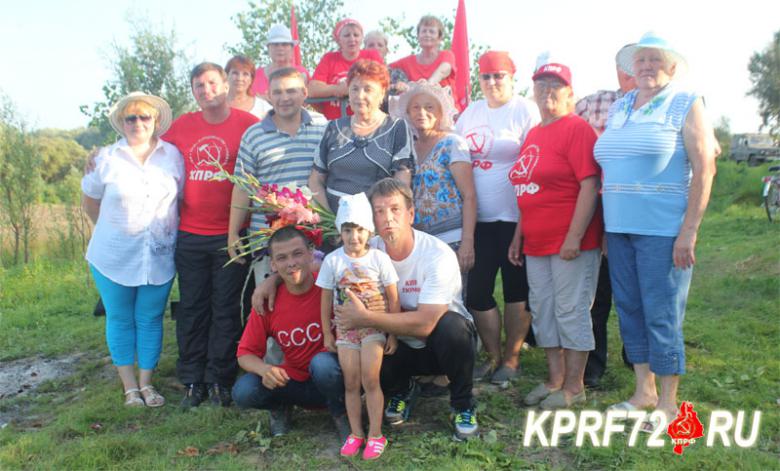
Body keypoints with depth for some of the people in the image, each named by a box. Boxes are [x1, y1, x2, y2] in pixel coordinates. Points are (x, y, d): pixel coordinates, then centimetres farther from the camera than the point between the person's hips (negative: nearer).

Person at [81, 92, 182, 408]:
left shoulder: (173, 156, 0)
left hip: (159, 257, 0)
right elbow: (90, 203, 10)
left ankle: (146, 383, 20)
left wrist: (167, 231, 3)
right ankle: (129, 387, 20)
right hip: (114, 257, 0)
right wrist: (115, 229, 9)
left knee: (150, 319, 7)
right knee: (120, 320, 8)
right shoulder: (106, 159, -1)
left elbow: (183, 199, 7)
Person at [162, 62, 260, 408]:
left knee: (226, 309, 3)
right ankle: (193, 381, 20)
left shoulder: (248, 124, -3)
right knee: (192, 308, 9)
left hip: (230, 235, -3)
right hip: (189, 234, 4)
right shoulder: (182, 126, 8)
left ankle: (221, 380, 15)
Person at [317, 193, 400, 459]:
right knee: (351, 383, 6)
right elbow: (326, 300, 2)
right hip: (345, 330, 2)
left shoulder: (379, 259, -10)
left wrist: (393, 334, -5)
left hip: (374, 327, -2)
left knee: (370, 380, -5)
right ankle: (356, 433, 20)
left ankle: (375, 435, 10)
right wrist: (327, 333, 4)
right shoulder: (332, 260, -6)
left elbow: (393, 300, -5)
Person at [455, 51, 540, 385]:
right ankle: (493, 355, 24)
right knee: (476, 290, 7)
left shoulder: (526, 111, -5)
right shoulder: (471, 112, 12)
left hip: (512, 217, -5)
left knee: (516, 289, 8)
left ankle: (511, 356, 23)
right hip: (476, 218, 5)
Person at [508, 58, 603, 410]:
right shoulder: (533, 134, 15)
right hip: (537, 242, 8)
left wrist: (575, 237, -20)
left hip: (570, 242, -8)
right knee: (542, 310, 13)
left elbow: (590, 185, -16)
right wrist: (518, 236, 16)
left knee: (571, 311, 0)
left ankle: (574, 386, 14)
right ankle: (554, 378, 26)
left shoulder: (577, 129, -8)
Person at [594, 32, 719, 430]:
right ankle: (644, 391, 24)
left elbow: (705, 169, -8)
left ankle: (668, 402, 12)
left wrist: (689, 232, -16)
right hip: (619, 229, 6)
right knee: (629, 310, 10)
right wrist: (608, 227, 12)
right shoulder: (619, 107, 15)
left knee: (662, 315, -2)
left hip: (663, 230, -6)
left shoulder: (686, 105, -1)